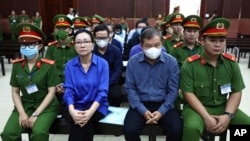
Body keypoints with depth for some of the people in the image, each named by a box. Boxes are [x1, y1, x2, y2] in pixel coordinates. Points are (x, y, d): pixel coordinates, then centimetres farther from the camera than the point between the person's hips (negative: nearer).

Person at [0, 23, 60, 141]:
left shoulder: (49, 65, -11)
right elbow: (15, 92, 4)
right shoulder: (17, 65, 1)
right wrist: (22, 113, -10)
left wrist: (35, 115, -16)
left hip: (46, 106, -3)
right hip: (24, 105, 4)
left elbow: (51, 93, -11)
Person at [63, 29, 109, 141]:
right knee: (78, 120, -32)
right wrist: (71, 110, -26)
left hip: (97, 106, -1)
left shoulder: (102, 64, -6)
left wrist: (90, 111, -27)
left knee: (81, 122, -30)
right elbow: (69, 90, -5)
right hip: (76, 106, 1)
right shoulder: (69, 65, 1)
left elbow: (102, 91, -12)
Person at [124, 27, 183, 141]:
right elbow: (130, 88, -2)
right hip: (140, 105, 0)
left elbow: (173, 90, -2)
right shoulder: (133, 62, -3)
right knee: (129, 130, -21)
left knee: (176, 130, -21)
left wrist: (162, 111, -14)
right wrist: (143, 110, -13)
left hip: (164, 105, 0)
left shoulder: (171, 62, -4)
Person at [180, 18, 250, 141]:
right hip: (197, 107, -4)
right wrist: (206, 117, -20)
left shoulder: (231, 63, 0)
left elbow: (236, 93, 2)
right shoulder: (190, 64, -11)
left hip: (223, 107, 4)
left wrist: (228, 115, -13)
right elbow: (188, 94, -13)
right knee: (192, 128, -33)